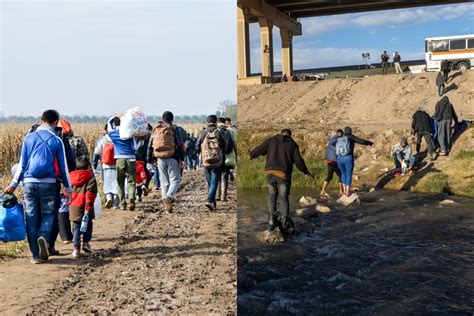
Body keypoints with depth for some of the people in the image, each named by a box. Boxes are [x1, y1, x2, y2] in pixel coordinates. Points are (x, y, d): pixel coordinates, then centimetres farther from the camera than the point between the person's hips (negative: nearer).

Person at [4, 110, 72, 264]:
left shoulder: (29, 138, 6)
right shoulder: (56, 141, 1)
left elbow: (22, 164, 7)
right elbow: (63, 167, 3)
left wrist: (14, 184, 15)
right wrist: (68, 188, 11)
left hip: (29, 182, 2)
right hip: (48, 183, -2)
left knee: (31, 218, 8)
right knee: (48, 213, 13)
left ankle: (36, 255, 10)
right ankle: (43, 237, -17)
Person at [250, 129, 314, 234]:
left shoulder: (271, 140, 8)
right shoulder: (292, 144, 4)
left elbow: (258, 149, 6)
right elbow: (298, 161, -1)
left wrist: (250, 155, 26)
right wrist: (306, 172, 12)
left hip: (270, 173, 2)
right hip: (284, 174, -2)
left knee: (272, 196, 20)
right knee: (283, 198, 10)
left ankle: (272, 220, 12)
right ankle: (285, 223, 2)